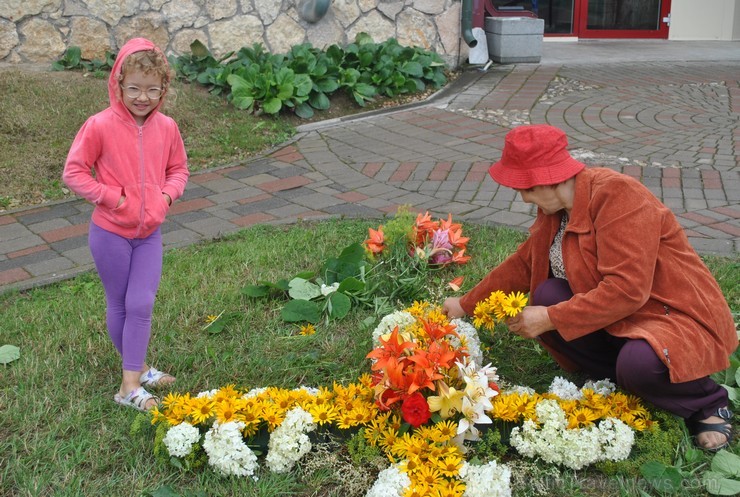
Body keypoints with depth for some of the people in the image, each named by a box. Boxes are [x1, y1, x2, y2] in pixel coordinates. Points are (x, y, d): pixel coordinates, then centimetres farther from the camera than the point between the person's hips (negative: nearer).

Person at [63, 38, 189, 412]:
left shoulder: (166, 127, -3)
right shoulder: (99, 126, -16)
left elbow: (178, 169, 12)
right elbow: (73, 173, -10)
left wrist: (168, 193, -7)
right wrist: (110, 197, -18)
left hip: (149, 233, 3)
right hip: (110, 233, -3)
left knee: (141, 304, 1)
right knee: (119, 305, 10)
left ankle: (130, 384, 10)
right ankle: (137, 367, 27)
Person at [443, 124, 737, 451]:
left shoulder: (616, 194, -25)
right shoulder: (556, 208, 1)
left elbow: (626, 290, -32)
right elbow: (523, 264, 14)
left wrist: (551, 318, -28)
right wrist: (466, 305, 16)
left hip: (678, 316, -8)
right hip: (617, 315, 8)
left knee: (640, 363, -37)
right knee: (546, 297, -12)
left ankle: (708, 403, -3)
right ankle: (627, 382, -3)